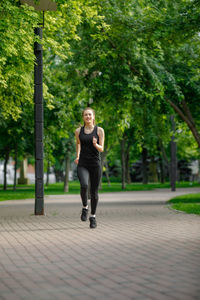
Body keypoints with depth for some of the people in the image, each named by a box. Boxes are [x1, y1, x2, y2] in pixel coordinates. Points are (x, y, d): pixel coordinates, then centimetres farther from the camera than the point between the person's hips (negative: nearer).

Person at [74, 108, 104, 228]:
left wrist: (96, 144, -23)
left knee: (94, 192, 3)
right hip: (82, 165, 0)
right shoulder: (79, 131, 6)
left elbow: (101, 149, -3)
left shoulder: (99, 130, 1)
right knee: (84, 185, -26)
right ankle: (85, 207, 0)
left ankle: (93, 216, 22)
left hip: (95, 164, 0)